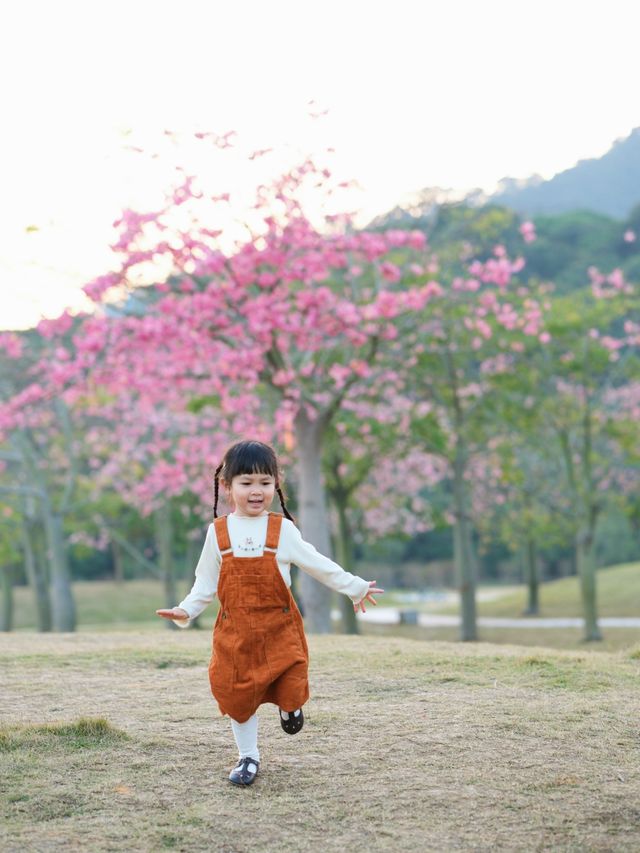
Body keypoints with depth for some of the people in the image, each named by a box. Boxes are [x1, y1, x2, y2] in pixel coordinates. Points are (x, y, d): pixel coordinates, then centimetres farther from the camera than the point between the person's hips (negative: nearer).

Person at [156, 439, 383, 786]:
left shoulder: (282, 530, -2)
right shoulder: (218, 532, 0)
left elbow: (318, 564, 6)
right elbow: (206, 581, 7)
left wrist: (354, 587, 9)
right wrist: (186, 610, -4)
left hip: (279, 627, -1)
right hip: (235, 631, 1)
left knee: (290, 687, -6)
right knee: (237, 694, 4)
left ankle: (290, 704, 31)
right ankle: (248, 756, 23)